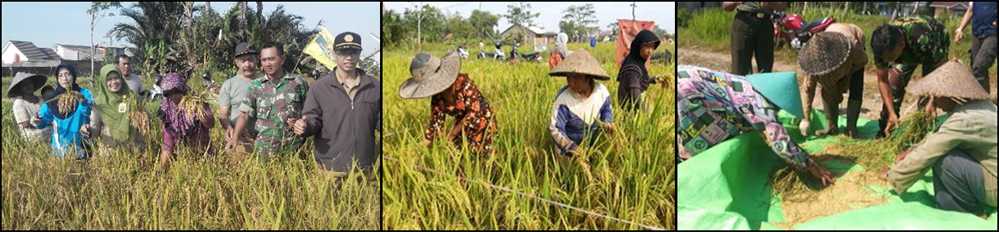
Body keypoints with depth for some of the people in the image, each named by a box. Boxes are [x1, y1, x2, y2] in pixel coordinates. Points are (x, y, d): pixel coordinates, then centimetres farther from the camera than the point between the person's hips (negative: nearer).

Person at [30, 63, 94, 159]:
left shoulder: (84, 93, -3)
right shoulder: (53, 98, 6)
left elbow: (89, 111, -23)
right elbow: (43, 119, 2)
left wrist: (82, 100, -43)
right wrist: (36, 121, -21)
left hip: (80, 145, -2)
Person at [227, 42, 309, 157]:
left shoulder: (298, 82, 2)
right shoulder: (255, 86, 6)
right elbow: (245, 115, 3)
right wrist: (234, 138, -10)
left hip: (293, 149, -1)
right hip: (264, 149, 1)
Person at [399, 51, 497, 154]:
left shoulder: (463, 82, -27)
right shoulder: (437, 98, -11)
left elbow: (474, 111, -26)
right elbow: (436, 124, -4)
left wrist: (452, 133, -23)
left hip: (482, 122, -5)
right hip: (462, 126, 5)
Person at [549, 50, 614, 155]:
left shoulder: (601, 91, -13)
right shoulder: (563, 98, -26)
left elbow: (607, 110, 9)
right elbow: (556, 129, -24)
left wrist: (607, 122, -12)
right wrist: (572, 147, -35)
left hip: (593, 146, 4)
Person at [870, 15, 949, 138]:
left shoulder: (923, 39, -48)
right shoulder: (882, 45, -33)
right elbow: (882, 81, -23)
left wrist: (933, 102, -48)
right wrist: (891, 113, -29)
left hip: (936, 44, -3)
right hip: (908, 51, 3)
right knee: (893, 83, -12)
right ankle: (886, 128, 1)